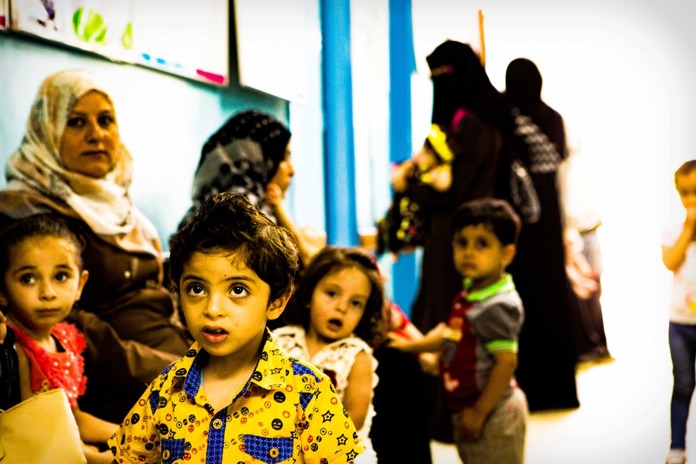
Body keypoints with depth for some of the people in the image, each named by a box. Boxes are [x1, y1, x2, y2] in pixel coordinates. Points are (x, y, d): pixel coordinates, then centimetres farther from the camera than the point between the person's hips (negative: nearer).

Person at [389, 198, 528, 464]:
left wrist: (479, 411, -22)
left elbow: (506, 362, -27)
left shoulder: (499, 305, -25)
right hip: (465, 408, 9)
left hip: (493, 413, -9)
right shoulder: (469, 294, 3)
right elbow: (451, 334, 17)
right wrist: (410, 345, 17)